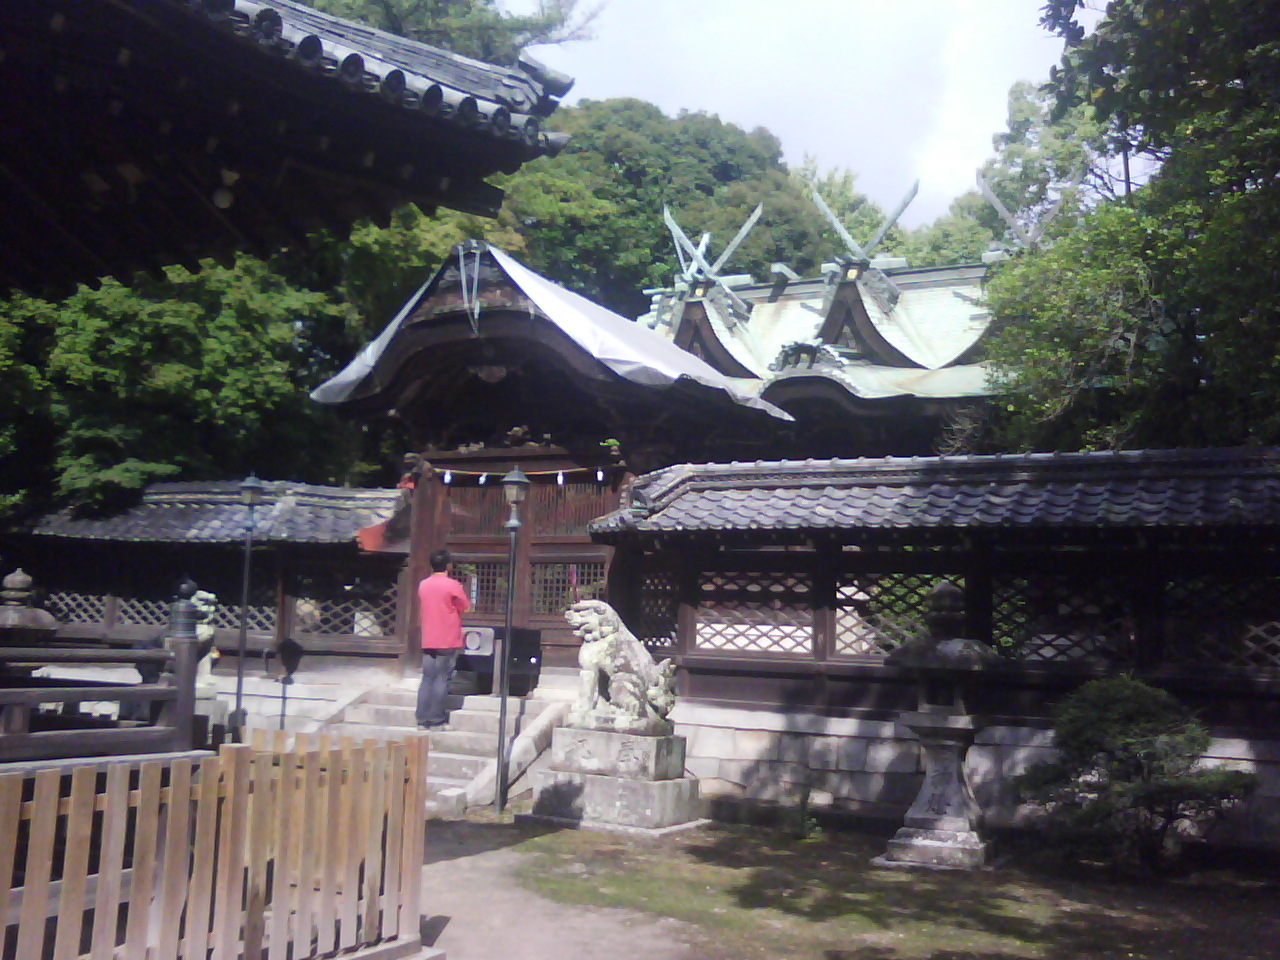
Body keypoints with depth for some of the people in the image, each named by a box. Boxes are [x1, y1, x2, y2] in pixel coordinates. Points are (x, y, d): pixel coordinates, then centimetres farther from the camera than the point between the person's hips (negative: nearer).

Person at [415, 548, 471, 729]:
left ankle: (422, 720, 7)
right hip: (448, 641, -5)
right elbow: (466, 607, -3)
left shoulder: (423, 585, 8)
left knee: (427, 679, 7)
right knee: (441, 680, -1)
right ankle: (436, 720, -1)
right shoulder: (452, 585, -10)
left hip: (428, 641, 5)